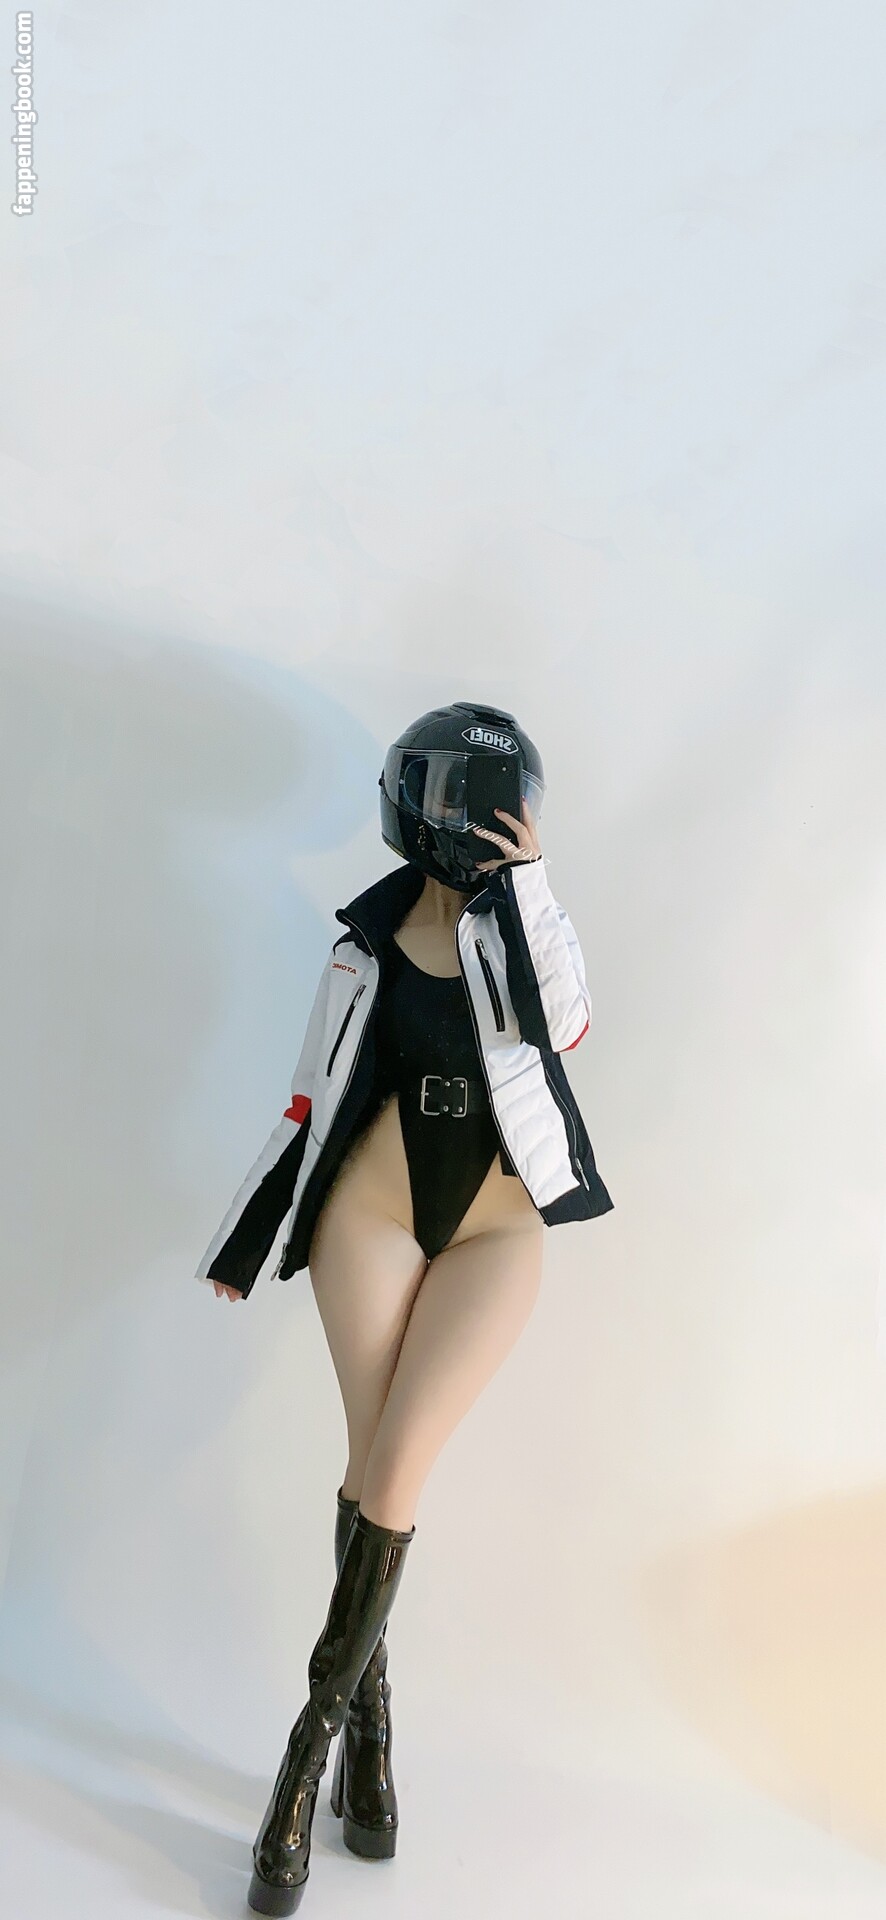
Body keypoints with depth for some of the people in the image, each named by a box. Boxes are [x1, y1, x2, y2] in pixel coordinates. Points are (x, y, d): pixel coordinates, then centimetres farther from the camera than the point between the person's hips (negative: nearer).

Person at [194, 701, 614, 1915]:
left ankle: (317, 1732, 3)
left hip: (496, 1232, -1)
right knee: (376, 1462, -5)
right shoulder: (370, 940, 5)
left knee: (399, 1463, -9)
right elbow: (318, 1100, 9)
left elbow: (562, 1023, -18)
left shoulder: (524, 919, 2)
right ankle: (371, 1723, 9)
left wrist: (524, 881, -19)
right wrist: (241, 1242, 11)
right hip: (373, 1211, 1)